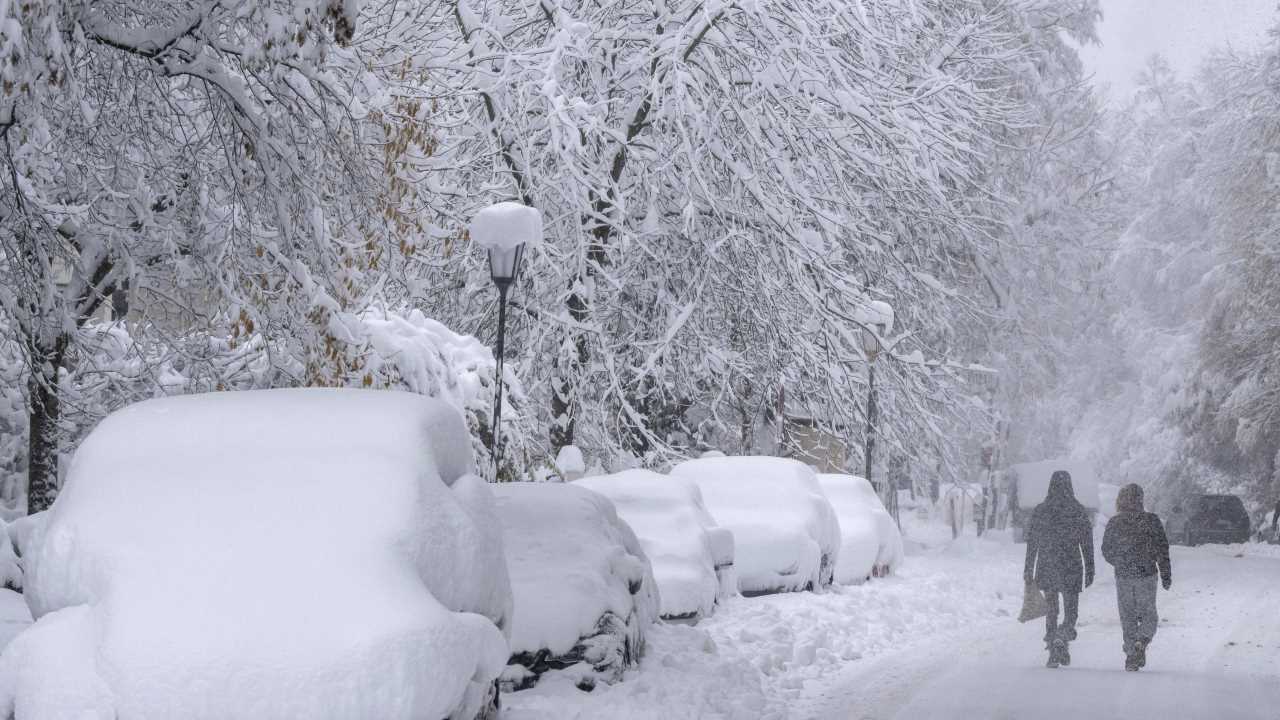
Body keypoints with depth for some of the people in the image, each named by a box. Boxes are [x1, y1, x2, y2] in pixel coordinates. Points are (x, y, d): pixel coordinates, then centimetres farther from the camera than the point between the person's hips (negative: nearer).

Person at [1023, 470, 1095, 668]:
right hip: (1071, 568, -2)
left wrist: (1028, 570, 10)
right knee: (1071, 612, 8)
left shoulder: (1040, 511, 0)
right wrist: (1089, 571, 3)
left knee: (1051, 611, 12)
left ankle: (1053, 653, 8)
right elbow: (1087, 544, -4)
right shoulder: (1078, 511, -5)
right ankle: (1062, 639, -21)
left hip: (1047, 568, 2)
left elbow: (1031, 544, 3)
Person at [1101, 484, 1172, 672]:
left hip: (1123, 576, 1)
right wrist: (1166, 575, 3)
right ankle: (1141, 642, -16)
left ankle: (1131, 656, 7)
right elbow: (1162, 549, -5)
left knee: (1128, 617, 10)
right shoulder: (1151, 520, -6)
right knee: (1148, 615, 12)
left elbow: (1106, 551, 7)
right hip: (1146, 575, -1)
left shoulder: (1114, 523, -1)